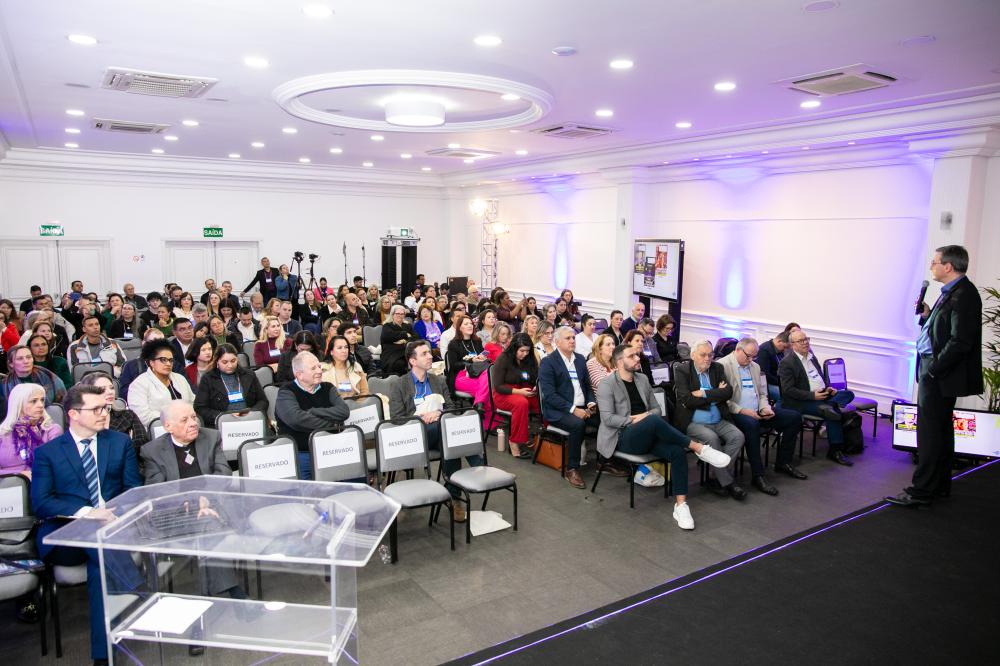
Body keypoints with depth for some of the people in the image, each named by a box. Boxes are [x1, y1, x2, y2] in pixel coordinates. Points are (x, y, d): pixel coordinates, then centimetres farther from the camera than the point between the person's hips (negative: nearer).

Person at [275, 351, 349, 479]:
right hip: (299, 454, -3)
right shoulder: (286, 392, 0)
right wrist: (331, 425, -11)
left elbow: (344, 411, -4)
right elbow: (296, 419, -19)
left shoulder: (328, 388, 13)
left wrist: (313, 412, -12)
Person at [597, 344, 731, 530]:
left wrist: (647, 415, -5)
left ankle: (680, 505, -23)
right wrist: (634, 420, -18)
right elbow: (607, 418, -12)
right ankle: (698, 448, -24)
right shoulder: (607, 385, -3)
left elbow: (656, 408, 18)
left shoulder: (643, 379, 16)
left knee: (677, 452, -24)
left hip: (647, 436, 6)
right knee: (654, 421, -36)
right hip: (622, 437, -6)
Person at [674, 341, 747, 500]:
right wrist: (716, 395, -7)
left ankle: (719, 479, -10)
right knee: (712, 438, -31)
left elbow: (728, 392, -2)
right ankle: (727, 482, -15)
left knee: (738, 436, -19)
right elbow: (687, 400, -15)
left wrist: (705, 394, -13)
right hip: (693, 422, -5)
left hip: (719, 421, 5)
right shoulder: (682, 370, -4)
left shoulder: (717, 368, 11)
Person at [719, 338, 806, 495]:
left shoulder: (755, 367, 18)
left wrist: (765, 408, 1)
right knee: (751, 424, -39)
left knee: (794, 417, -1)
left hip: (757, 412, 8)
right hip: (736, 412, -8)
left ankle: (782, 463, 11)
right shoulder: (722, 365, -8)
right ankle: (757, 476, -30)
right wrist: (742, 410, -22)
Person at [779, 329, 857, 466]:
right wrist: (812, 395, -22)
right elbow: (788, 390, -16)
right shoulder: (786, 363, -11)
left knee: (848, 394, -8)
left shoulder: (811, 355, 14)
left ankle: (830, 408, -30)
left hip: (822, 395, 8)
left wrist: (827, 388, 4)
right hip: (802, 402, -8)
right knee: (833, 413, -25)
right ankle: (835, 451, -16)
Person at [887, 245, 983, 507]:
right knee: (941, 429, 17)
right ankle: (939, 486, 29)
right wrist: (927, 316, 3)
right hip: (934, 372, 10)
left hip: (939, 376, -10)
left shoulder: (963, 295, -17)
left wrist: (933, 369, -19)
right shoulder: (950, 293, 13)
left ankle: (921, 490, 3)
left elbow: (960, 342, -23)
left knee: (930, 432, -4)